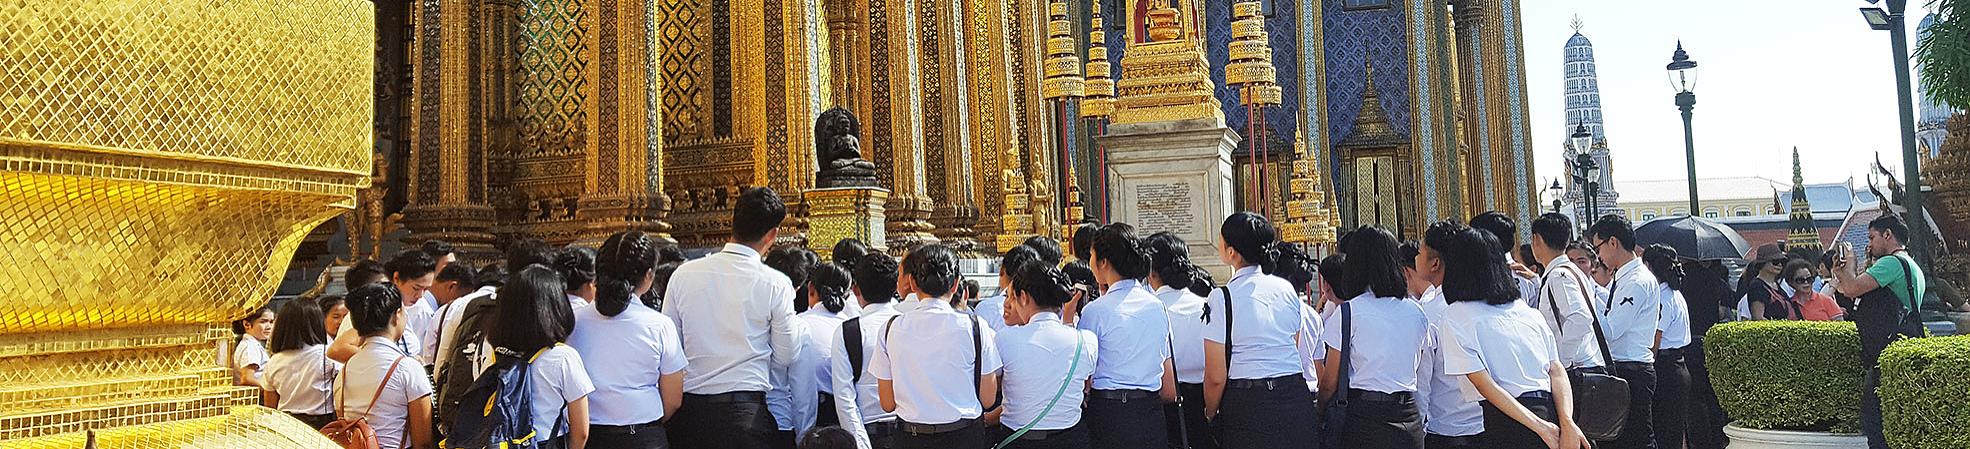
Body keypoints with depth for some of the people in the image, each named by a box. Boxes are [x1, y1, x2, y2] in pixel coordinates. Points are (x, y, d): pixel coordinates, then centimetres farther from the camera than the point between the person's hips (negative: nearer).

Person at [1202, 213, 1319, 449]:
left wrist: (1210, 414, 6)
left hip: (1248, 405, -5)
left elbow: (1216, 377, -10)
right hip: (1296, 399, 5)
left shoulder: (1221, 298, -11)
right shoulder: (1288, 289, 6)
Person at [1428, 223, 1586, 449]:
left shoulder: (1455, 318, -3)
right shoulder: (1529, 312, 14)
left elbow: (1485, 385, -11)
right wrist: (1567, 423, -7)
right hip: (1550, 411, 5)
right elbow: (1557, 372, 4)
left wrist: (1542, 428, -11)